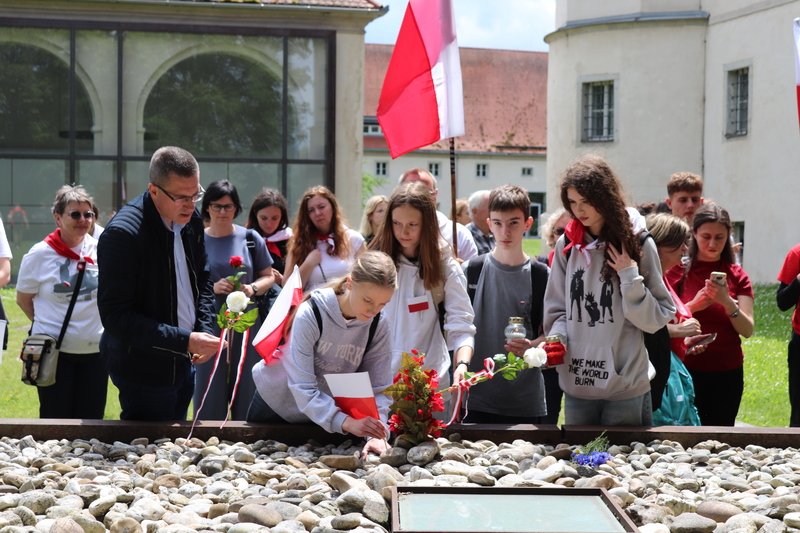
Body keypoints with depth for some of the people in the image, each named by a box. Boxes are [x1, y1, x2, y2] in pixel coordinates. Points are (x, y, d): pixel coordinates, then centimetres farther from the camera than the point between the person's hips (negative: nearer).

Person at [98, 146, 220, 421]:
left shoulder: (191, 219, 1)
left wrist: (205, 331, -1)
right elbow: (115, 316, -24)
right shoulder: (122, 233, -22)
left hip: (184, 363, 7)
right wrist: (185, 340, -26)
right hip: (145, 372, -7)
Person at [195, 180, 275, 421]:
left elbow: (268, 276, 12)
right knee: (210, 392, -2)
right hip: (209, 326, -1)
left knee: (246, 390, 0)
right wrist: (213, 287, -13)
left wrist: (253, 288, -9)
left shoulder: (250, 239, 6)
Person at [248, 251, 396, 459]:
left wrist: (376, 434, -36)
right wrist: (345, 422, -49)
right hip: (276, 402, -3)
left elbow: (378, 387, -18)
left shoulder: (378, 323, -18)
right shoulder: (310, 315, -31)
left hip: (325, 412, 3)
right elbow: (303, 389, -35)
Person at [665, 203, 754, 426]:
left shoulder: (737, 275, 5)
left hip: (727, 374, 2)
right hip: (688, 370, -2)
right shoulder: (677, 271, 0)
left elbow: (747, 330, -2)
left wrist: (727, 302, -18)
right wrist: (693, 306, -18)